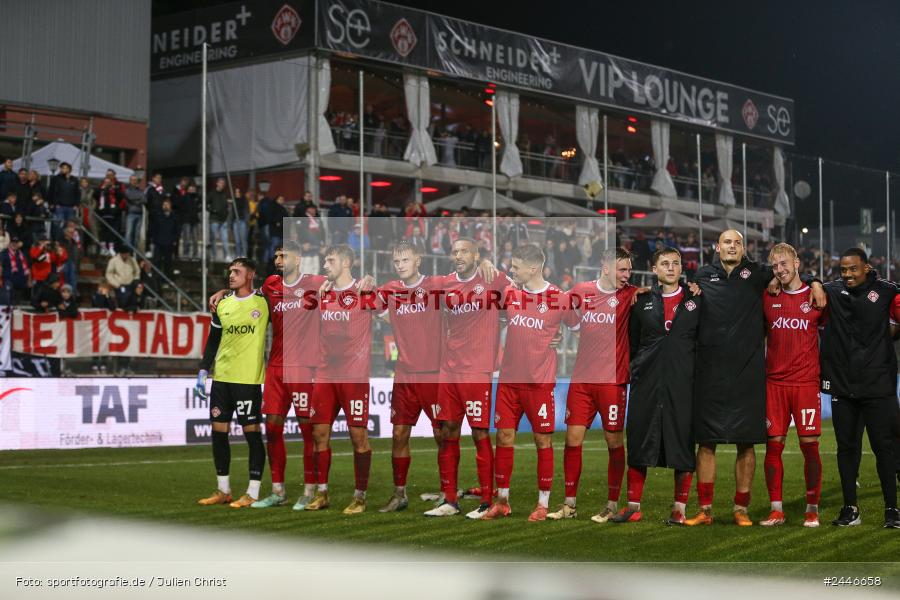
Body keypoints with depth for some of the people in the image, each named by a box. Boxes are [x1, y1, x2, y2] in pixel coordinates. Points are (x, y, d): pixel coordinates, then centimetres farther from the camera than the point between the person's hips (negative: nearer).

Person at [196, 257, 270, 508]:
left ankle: (253, 494, 3)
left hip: (249, 379, -6)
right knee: (218, 431, 7)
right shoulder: (223, 305, 10)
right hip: (221, 376, 6)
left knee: (252, 433, -3)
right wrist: (203, 370, 10)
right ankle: (223, 491, 18)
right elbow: (213, 340, 16)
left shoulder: (263, 302, -4)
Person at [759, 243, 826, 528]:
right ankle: (776, 509, 7)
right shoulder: (767, 298, 6)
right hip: (774, 383, 2)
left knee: (810, 445, -3)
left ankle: (812, 509, 6)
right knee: (773, 445, 0)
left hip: (807, 382, -2)